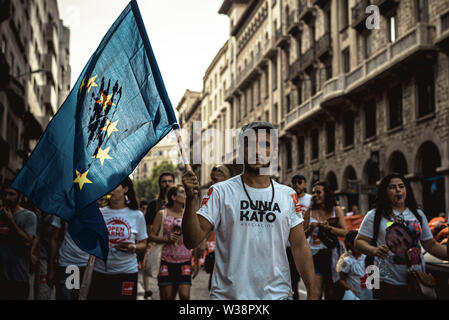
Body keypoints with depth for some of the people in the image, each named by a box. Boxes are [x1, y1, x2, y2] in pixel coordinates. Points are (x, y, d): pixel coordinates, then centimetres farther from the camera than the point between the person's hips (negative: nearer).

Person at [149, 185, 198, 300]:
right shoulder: (162, 214, 2)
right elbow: (152, 235, 3)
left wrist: (196, 263, 4)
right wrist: (166, 239, -15)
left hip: (185, 261, 0)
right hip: (167, 261, 0)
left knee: (185, 295, -12)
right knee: (167, 297, 4)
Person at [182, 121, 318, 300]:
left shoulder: (288, 196, 5)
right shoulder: (220, 192, -4)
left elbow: (300, 247, 7)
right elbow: (192, 241, -10)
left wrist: (311, 292, 0)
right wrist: (191, 200, -23)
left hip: (277, 293, 3)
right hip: (227, 294, -2)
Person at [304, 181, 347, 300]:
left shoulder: (336, 210, 4)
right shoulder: (309, 212, 4)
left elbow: (344, 232, -2)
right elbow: (303, 235, 6)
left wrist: (329, 227, -15)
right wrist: (311, 228, -13)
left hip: (331, 254, 0)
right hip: (315, 254, 0)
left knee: (332, 294, 9)